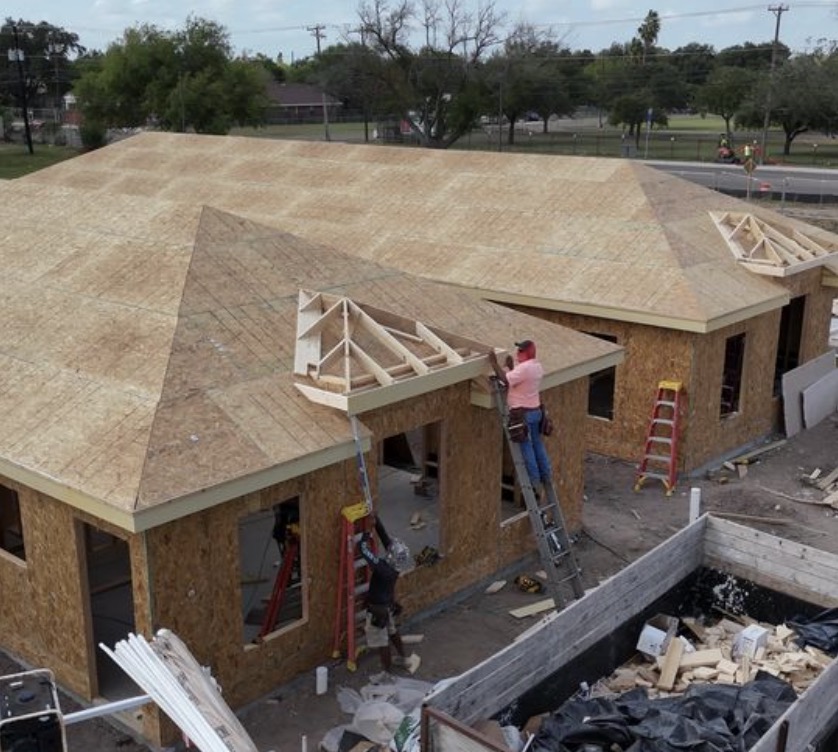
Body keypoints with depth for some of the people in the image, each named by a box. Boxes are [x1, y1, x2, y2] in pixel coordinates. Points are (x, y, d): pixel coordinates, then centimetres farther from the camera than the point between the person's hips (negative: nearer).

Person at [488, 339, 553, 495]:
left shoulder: (524, 368, -21)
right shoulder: (537, 366, 10)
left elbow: (505, 380, -24)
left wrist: (494, 363, -18)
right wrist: (511, 367, 18)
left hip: (523, 413, -9)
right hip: (535, 411, 9)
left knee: (526, 447, -1)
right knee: (537, 444, 17)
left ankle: (534, 481, 3)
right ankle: (546, 475, 23)